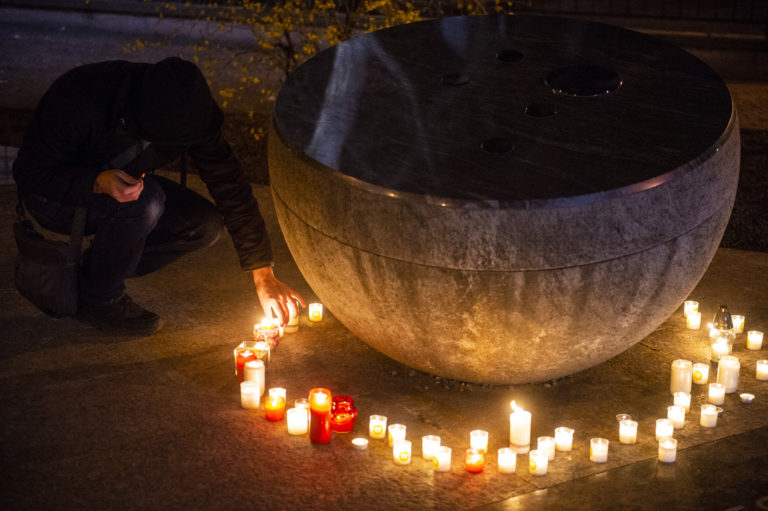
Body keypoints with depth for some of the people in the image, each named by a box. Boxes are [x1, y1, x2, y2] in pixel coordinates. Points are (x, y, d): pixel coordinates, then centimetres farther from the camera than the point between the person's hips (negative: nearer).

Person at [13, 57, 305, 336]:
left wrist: (263, 277, -18)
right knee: (144, 202, -33)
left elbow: (230, 187, -16)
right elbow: (29, 173, -27)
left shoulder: (183, 115, -21)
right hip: (54, 196, -5)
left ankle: (92, 269, -1)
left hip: (124, 186, 6)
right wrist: (99, 183, -45)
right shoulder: (78, 99, -35)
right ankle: (99, 299, -11)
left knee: (204, 225, -15)